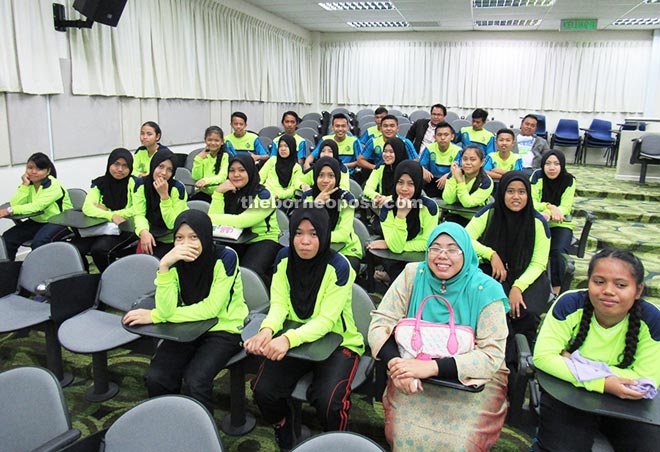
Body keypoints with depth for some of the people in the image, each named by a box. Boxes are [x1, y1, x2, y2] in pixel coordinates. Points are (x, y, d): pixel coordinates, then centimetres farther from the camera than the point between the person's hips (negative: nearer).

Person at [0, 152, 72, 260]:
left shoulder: (54, 186, -17)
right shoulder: (29, 184, 2)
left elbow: (37, 206, -29)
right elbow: (15, 204, -10)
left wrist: (10, 210, -33)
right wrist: (25, 185, -17)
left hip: (59, 222, -7)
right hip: (37, 221, 7)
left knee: (38, 242, -32)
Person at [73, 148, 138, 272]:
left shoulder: (134, 183, -3)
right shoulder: (100, 183, 7)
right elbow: (87, 208, -6)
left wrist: (107, 211, -10)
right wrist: (111, 216, -24)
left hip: (125, 229, -4)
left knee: (99, 249, -30)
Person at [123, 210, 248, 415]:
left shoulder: (225, 257, -19)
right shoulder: (175, 263, -8)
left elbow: (210, 309, -20)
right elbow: (166, 310, -19)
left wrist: (154, 317, -16)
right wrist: (164, 266, -31)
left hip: (225, 328, -4)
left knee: (196, 379, -27)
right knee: (155, 377, -17)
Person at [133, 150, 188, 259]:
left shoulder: (178, 188, -19)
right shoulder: (141, 184, -9)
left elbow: (172, 224, -21)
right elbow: (139, 214, -10)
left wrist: (164, 195, -31)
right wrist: (144, 231, -32)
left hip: (175, 239, -3)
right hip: (154, 236, 3)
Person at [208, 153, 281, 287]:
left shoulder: (263, 194, -10)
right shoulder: (229, 192, 7)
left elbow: (242, 221, -22)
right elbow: (214, 220, -5)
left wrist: (212, 217, -14)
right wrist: (218, 192, -13)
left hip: (263, 240, -5)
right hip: (236, 241, 5)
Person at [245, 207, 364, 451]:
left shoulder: (339, 266, -20)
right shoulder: (284, 258, -6)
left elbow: (326, 320, -23)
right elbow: (279, 304, -8)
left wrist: (289, 339, -40)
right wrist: (267, 330, -31)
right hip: (294, 340, 4)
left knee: (327, 399, -28)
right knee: (263, 390, -18)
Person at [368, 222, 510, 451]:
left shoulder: (485, 290, -10)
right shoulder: (413, 275, -5)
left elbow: (492, 355, -16)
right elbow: (380, 324, -6)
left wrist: (431, 367, -28)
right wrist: (396, 363, -27)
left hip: (472, 378, -1)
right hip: (414, 372, 1)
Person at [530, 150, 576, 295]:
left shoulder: (569, 180, -7)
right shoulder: (537, 176, -7)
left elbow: (565, 208, -13)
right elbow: (531, 203, -12)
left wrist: (548, 214, -33)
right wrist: (550, 207, -30)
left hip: (560, 225, 0)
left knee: (558, 251, -29)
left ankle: (556, 290, -18)